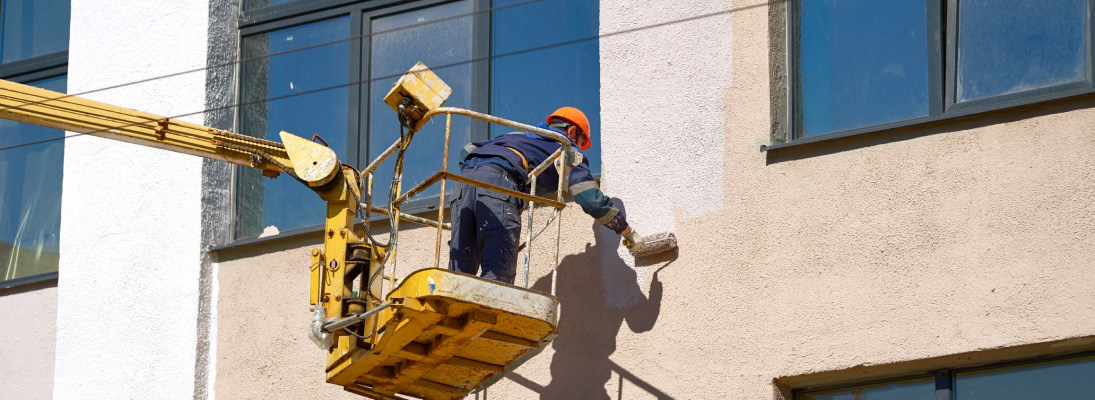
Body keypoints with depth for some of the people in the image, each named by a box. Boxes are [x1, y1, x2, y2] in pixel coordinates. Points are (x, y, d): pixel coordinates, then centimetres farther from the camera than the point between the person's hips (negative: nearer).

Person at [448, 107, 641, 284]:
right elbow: (591, 200, 12)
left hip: (464, 179, 6)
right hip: (498, 182, -6)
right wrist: (628, 231, 23)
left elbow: (468, 150, 33)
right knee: (498, 275, -11)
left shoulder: (518, 136, 41)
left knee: (460, 270, 3)